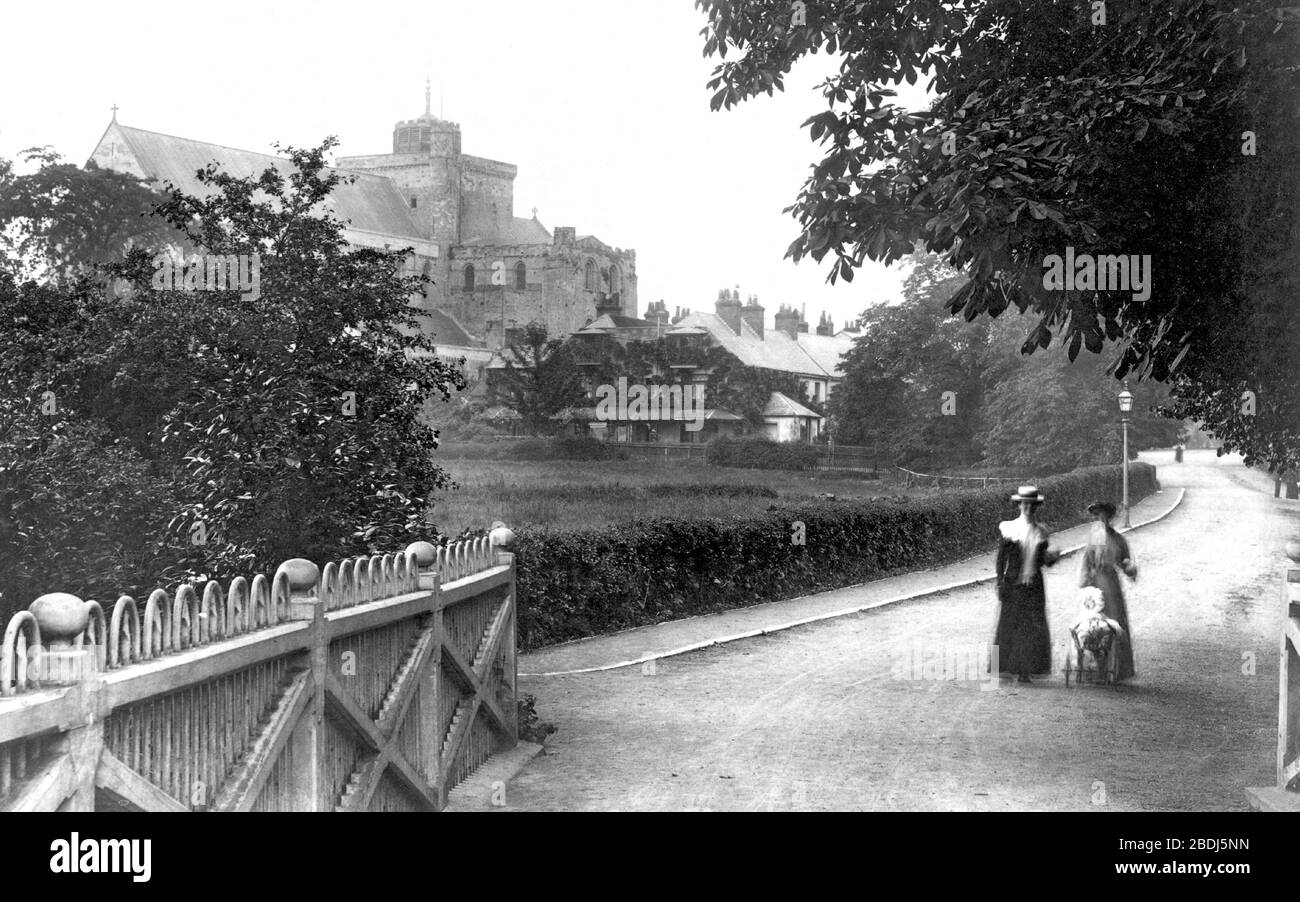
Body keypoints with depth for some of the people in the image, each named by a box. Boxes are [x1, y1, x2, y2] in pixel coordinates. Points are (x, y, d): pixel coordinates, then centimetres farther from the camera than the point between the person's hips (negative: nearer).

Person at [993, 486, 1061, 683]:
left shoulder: (1042, 531, 7)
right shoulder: (1008, 528, -2)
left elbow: (1044, 561, 14)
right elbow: (1001, 558, -1)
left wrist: (1052, 556, -8)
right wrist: (1000, 584, -7)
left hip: (1034, 587, 3)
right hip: (1013, 585, -2)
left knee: (1033, 629, 0)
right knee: (1009, 626, 2)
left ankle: (1024, 671, 7)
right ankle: (1004, 668, 14)